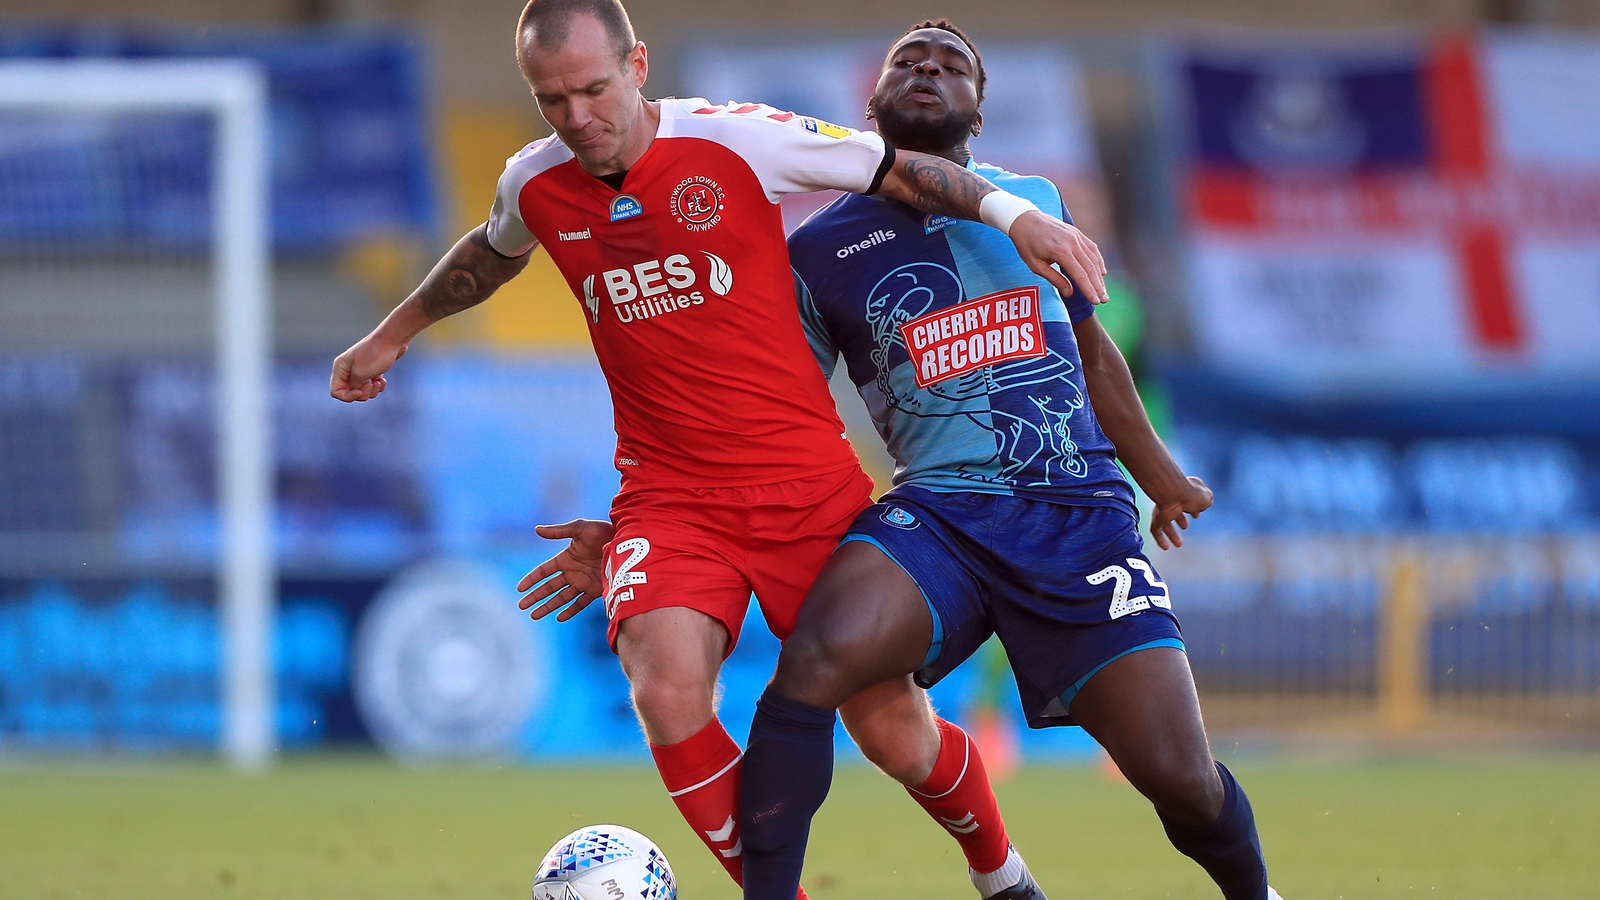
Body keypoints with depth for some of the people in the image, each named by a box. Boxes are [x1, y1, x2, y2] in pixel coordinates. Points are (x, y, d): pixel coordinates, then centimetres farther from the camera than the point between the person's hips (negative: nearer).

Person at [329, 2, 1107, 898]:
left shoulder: (738, 141, -10)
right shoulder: (535, 186, 2)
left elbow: (899, 170, -1)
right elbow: (490, 254, 26)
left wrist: (1011, 211, -15)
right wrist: (392, 336, 38)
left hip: (812, 484, -2)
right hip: (669, 496, 2)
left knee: (889, 724, -1)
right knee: (668, 689, -26)